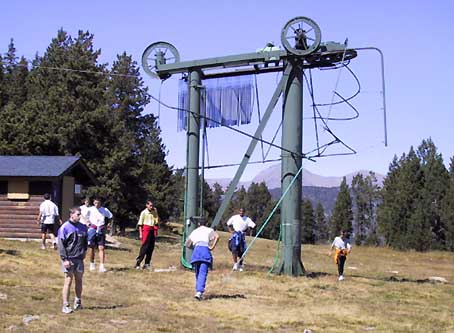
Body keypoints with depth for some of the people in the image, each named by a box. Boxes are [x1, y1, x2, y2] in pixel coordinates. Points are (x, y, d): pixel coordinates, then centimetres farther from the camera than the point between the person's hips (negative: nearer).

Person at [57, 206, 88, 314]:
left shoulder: (82, 227, 9)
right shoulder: (65, 227, -6)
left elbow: (85, 240, 25)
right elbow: (61, 244, -8)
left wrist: (84, 250, 11)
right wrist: (65, 259, -14)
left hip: (79, 258, 5)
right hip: (69, 258, -5)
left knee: (79, 280, 10)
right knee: (68, 280, -6)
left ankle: (78, 302, 25)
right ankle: (65, 306, -3)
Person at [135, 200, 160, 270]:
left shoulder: (153, 213, 13)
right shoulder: (144, 212, -2)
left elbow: (157, 221, 6)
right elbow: (140, 224, -3)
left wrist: (156, 212, 1)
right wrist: (140, 233, -9)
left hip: (152, 231, 6)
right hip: (146, 230, -6)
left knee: (151, 247, 5)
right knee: (144, 247, -10)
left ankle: (147, 263, 11)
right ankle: (138, 262, -8)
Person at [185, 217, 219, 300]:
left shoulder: (194, 232, 28)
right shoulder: (209, 230, 18)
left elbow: (187, 244, 26)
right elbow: (217, 236, -3)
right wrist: (212, 247, 2)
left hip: (196, 251, 3)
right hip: (205, 250, -3)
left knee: (198, 273, 15)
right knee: (203, 273, -10)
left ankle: (198, 291, 13)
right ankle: (199, 292, -26)